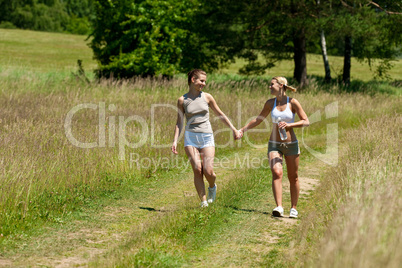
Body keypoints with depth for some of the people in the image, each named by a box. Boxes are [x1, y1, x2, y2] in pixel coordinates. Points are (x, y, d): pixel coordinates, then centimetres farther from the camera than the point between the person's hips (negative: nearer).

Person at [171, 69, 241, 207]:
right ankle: (203, 201, -3)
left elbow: (220, 114, 16)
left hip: (207, 137, 0)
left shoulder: (207, 97, 6)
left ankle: (212, 187, 23)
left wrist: (234, 130, 18)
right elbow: (179, 122, 9)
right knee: (197, 170, -12)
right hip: (190, 137, 0)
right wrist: (175, 141, 0)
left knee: (208, 171, -11)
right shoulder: (182, 100, 4)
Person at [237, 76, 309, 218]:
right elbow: (258, 119, 19)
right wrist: (243, 129, 14)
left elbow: (306, 122, -6)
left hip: (291, 144, -1)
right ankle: (279, 207, -28)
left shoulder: (293, 102, -5)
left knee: (293, 177, 7)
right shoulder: (270, 103, 5)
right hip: (274, 144, 1)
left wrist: (289, 125, -19)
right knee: (277, 172, -19)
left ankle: (294, 208, 21)